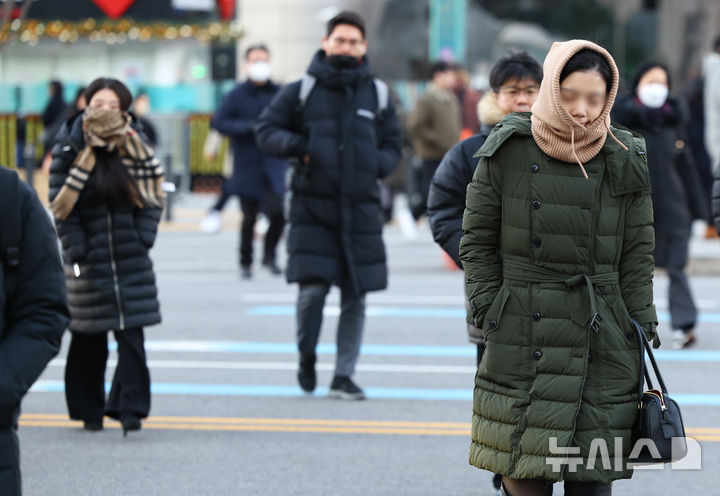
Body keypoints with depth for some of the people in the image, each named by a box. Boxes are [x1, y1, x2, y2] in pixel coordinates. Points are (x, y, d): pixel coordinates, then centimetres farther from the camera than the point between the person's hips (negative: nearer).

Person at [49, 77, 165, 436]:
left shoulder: (135, 147, 5)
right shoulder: (69, 150, -2)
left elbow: (152, 197, 8)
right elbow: (61, 205, -4)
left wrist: (143, 237, -4)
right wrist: (76, 248, -12)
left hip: (131, 259, 1)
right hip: (88, 259, -1)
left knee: (131, 335, -6)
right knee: (89, 339, 6)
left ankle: (131, 407, -2)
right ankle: (89, 410, 18)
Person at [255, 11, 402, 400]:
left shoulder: (377, 95, 10)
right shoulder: (301, 91, 3)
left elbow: (392, 145, 18)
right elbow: (266, 130, 7)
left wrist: (377, 164, -3)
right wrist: (296, 146, -12)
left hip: (360, 209, 2)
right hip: (312, 207, -2)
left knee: (355, 297, 2)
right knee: (312, 289, -11)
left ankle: (343, 376, 12)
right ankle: (306, 357, 17)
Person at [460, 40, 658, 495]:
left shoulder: (625, 162, 4)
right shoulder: (508, 152, 0)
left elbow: (637, 256, 8)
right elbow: (477, 242, 7)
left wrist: (640, 335, 3)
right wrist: (490, 315, -1)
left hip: (602, 344, 1)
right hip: (521, 341, -1)